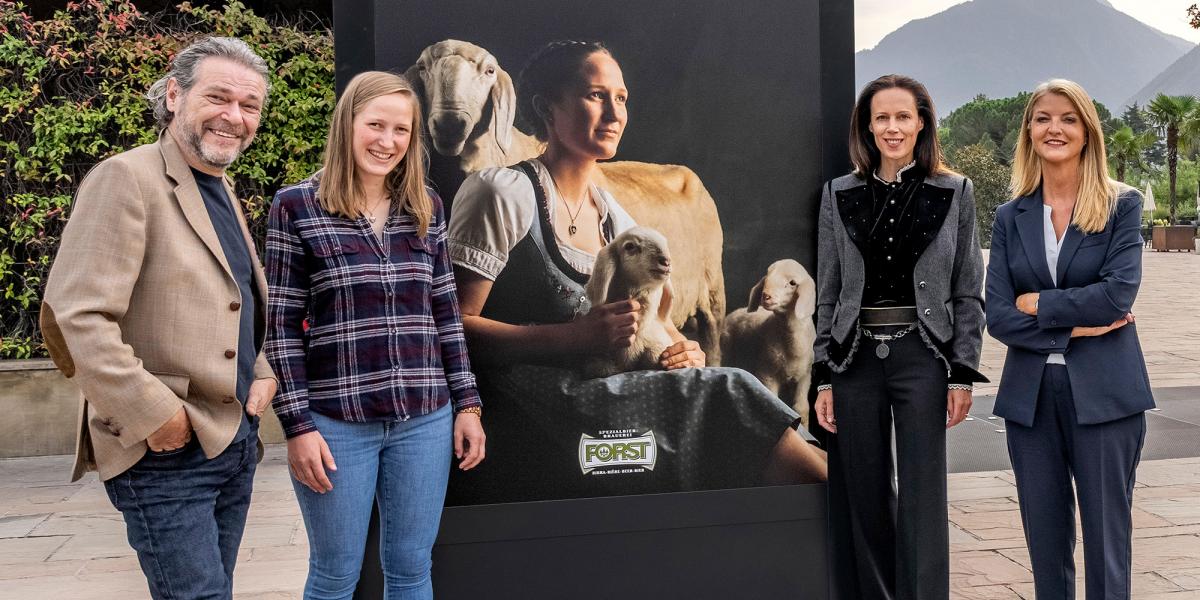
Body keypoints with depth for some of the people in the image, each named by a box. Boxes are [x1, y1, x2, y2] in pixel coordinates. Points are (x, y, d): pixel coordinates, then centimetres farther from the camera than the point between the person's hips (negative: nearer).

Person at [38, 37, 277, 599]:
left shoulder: (222, 189, 14)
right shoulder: (126, 178, -13)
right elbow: (76, 315, -21)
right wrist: (155, 416, -19)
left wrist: (265, 373, 7)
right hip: (165, 452, -8)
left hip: (237, 442, 8)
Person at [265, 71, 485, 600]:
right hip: (335, 421, -3)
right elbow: (281, 325, -4)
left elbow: (446, 312, 11)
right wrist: (297, 425, -8)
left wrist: (466, 403, 7)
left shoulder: (426, 206, 8)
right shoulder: (296, 206, -4)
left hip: (425, 419, 3)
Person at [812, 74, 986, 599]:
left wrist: (963, 373, -3)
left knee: (921, 499, 0)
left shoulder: (955, 193, 3)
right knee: (863, 497, 9)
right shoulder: (839, 195, 7)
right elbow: (827, 293, 7)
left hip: (922, 357, -2)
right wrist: (824, 377, 3)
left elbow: (968, 292, 4)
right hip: (856, 356, 2)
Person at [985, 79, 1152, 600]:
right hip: (1030, 396, 3)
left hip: (1104, 394, -3)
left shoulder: (1123, 205, 1)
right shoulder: (1010, 217, 8)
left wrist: (1037, 303, -8)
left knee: (1106, 542, 3)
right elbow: (997, 316, -2)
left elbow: (1119, 293, -14)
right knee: (1045, 542, 10)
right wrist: (1075, 327, -11)